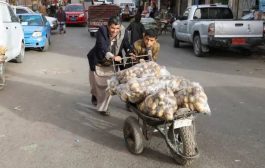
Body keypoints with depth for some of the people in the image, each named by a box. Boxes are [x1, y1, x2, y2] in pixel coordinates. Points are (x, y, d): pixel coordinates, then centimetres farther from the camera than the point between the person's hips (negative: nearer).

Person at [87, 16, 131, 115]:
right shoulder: (102, 31, -26)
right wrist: (112, 56, -52)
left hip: (111, 63, 2)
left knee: (109, 85, 0)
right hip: (98, 61, -2)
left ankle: (102, 108, 16)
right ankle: (95, 95, 50)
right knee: (97, 83, 14)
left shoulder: (123, 32, -15)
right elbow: (102, 47, -37)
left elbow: (126, 46, -4)